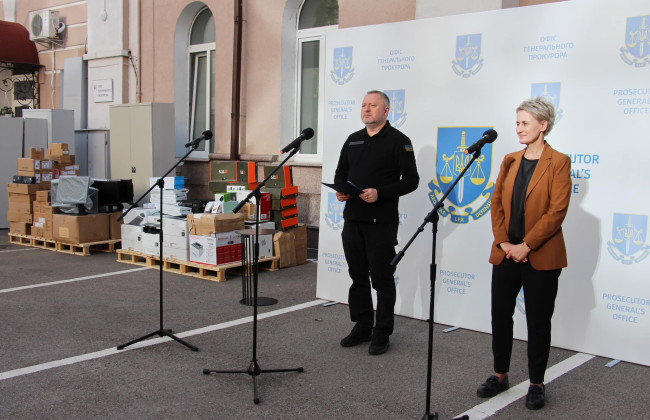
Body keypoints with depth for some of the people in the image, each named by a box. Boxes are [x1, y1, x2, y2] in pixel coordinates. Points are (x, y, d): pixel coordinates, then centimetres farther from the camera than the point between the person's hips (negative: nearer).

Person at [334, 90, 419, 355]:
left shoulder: (398, 141, -4)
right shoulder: (353, 140, 15)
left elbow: (411, 180, -9)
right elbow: (340, 172, 21)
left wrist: (380, 193, -21)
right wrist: (340, 190, -2)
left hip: (382, 221, -6)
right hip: (353, 218, 6)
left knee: (381, 278, 0)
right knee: (357, 275, 12)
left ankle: (382, 333, 11)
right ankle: (362, 327, 25)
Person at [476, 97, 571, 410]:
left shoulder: (558, 163, -6)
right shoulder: (510, 161, 10)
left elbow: (556, 211, -12)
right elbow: (496, 203, 7)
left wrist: (526, 245, -16)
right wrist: (503, 242, -5)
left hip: (541, 257, -5)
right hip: (506, 253, 5)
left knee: (538, 320, 5)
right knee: (500, 314, 10)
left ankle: (537, 384, 19)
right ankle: (500, 375, 26)